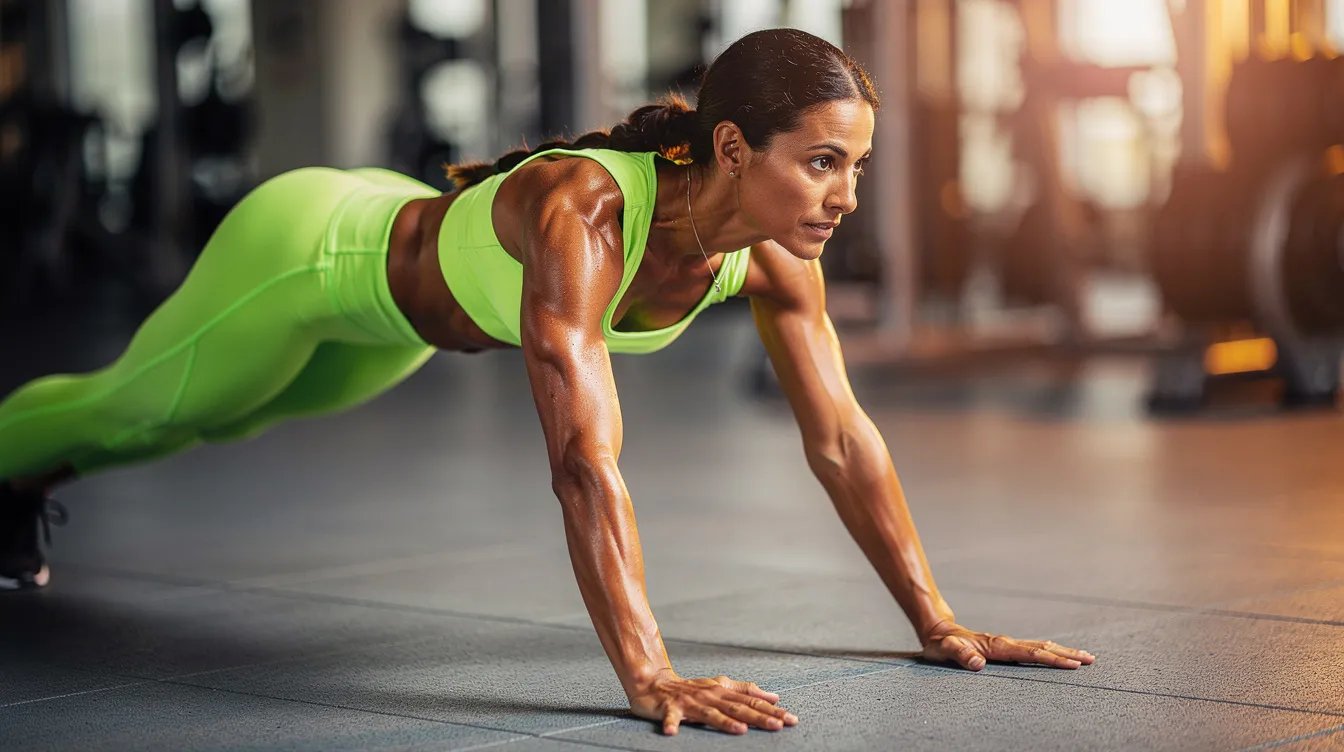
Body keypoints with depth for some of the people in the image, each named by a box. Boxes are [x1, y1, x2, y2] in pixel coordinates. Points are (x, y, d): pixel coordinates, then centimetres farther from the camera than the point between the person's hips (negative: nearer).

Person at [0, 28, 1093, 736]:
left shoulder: (776, 252, -26)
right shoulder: (582, 214, -48)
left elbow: (841, 438, -18)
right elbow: (584, 460, -54)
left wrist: (938, 621, -18)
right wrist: (648, 676, -59)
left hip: (405, 240, 7)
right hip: (302, 248, -7)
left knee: (215, 418, 34)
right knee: (134, 408, 21)